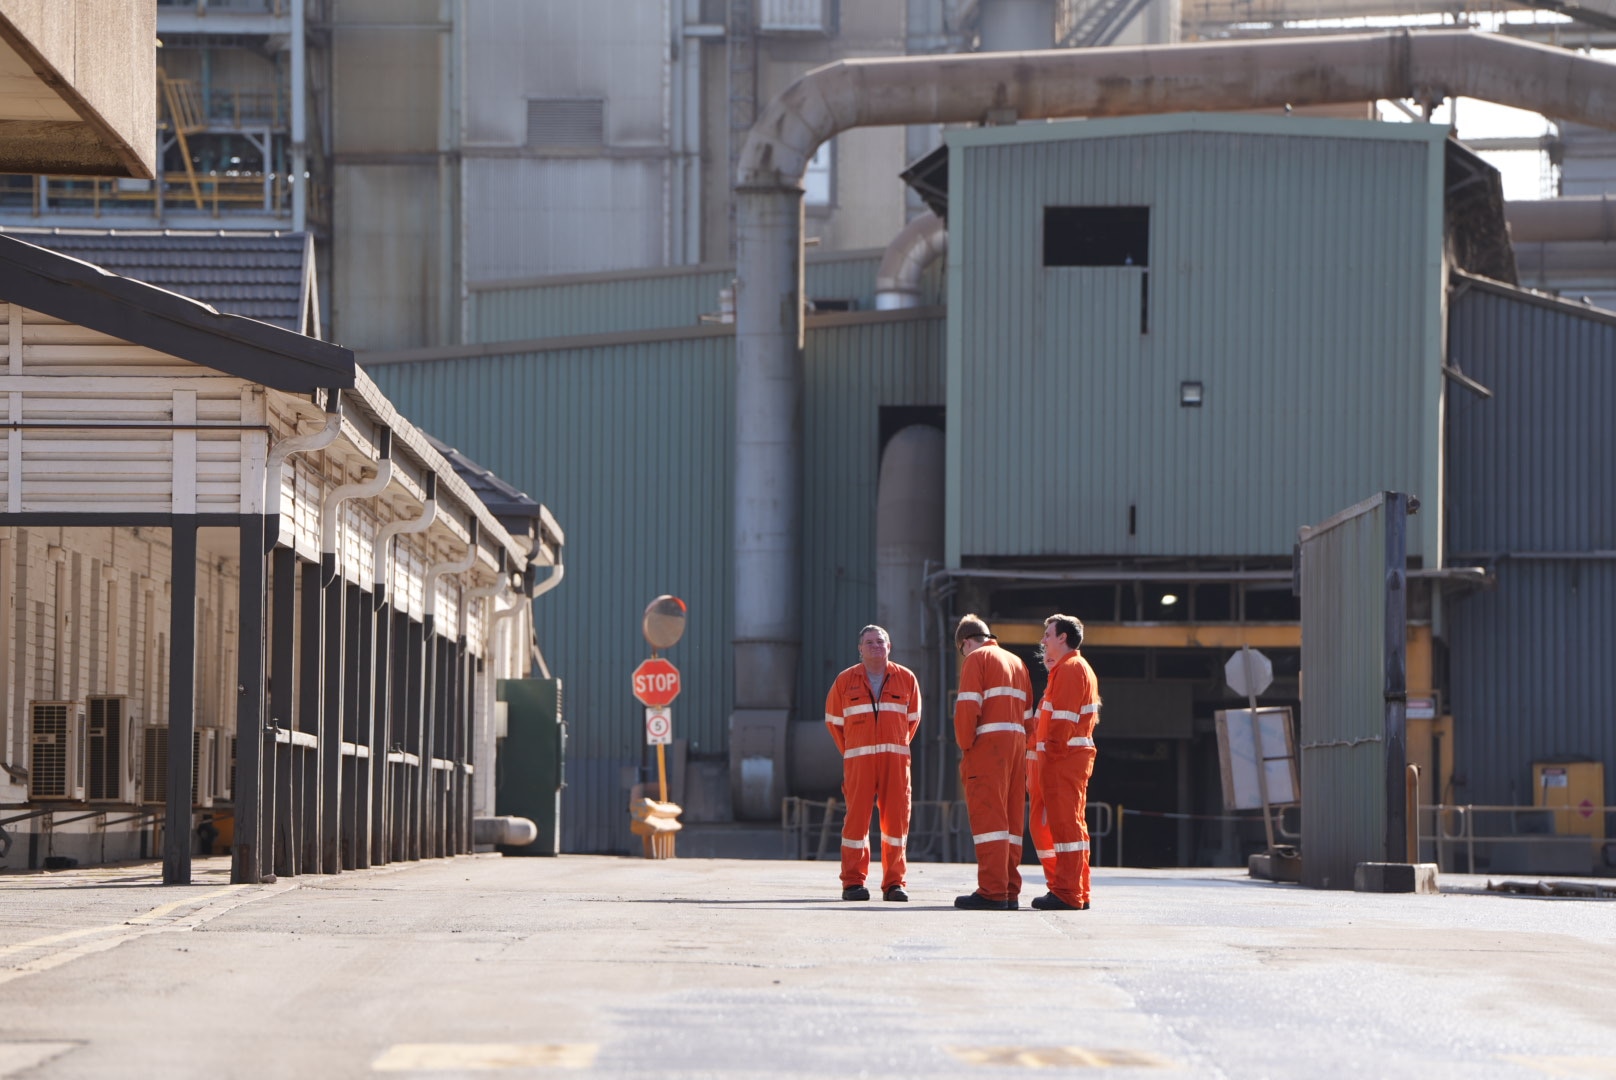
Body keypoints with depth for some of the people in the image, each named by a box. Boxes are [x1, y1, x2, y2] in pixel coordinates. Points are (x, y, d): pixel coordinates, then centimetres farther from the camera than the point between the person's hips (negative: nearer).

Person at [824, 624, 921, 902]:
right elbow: (833, 719, 16)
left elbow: (912, 718, 20)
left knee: (897, 817, -1)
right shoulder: (845, 681, 7)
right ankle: (853, 882, -3)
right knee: (857, 818, -6)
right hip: (858, 760, -1)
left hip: (895, 759, 1)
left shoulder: (906, 679, 9)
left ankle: (894, 882, 4)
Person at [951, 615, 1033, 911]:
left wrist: (965, 745, -4)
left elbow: (967, 707, -12)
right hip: (1017, 746, 7)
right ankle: (1010, 892, 8)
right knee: (1011, 820, 9)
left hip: (988, 745, -7)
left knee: (988, 818, -9)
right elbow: (1028, 714, 17)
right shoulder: (1016, 662, 21)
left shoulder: (977, 659, -1)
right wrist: (1024, 752, 15)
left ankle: (992, 892, -14)